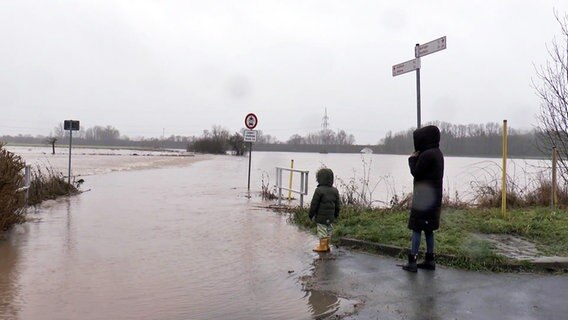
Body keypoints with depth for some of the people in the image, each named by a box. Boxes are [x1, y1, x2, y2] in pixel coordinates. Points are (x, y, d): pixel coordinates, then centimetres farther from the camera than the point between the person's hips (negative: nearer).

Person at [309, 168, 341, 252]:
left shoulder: (319, 190, -17)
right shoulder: (335, 190, 3)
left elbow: (314, 204, -13)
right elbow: (337, 205, 10)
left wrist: (311, 214, -2)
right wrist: (336, 214, 21)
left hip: (321, 216, -6)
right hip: (331, 216, 6)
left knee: (322, 231, 3)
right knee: (329, 230, 15)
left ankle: (322, 246, 10)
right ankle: (326, 245, 26)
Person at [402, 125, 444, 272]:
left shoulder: (426, 155, -19)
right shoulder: (437, 153, 11)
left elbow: (416, 172, -13)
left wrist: (413, 159, 2)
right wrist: (417, 158, 5)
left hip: (423, 198, -9)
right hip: (433, 197, 9)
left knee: (416, 228, -4)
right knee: (428, 229, 14)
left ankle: (412, 262, -1)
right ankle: (430, 260, 19)